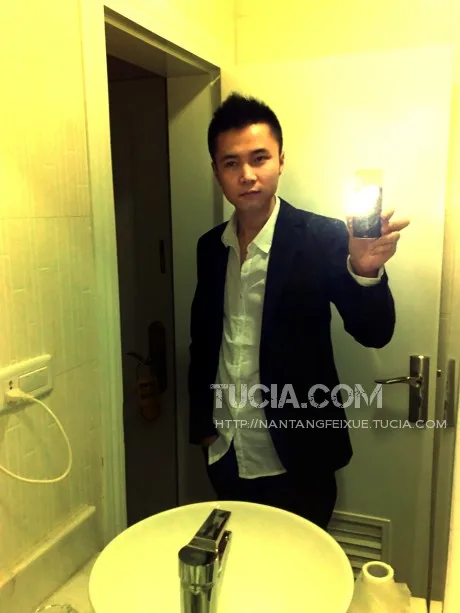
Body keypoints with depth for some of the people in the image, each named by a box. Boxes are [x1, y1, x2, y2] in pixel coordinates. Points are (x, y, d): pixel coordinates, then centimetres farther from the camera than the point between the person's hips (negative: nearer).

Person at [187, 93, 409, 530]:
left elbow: (373, 333, -18)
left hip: (296, 463, -4)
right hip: (227, 460, 5)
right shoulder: (210, 246, 0)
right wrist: (201, 423, 9)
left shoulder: (322, 237, -14)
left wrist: (366, 270, -38)